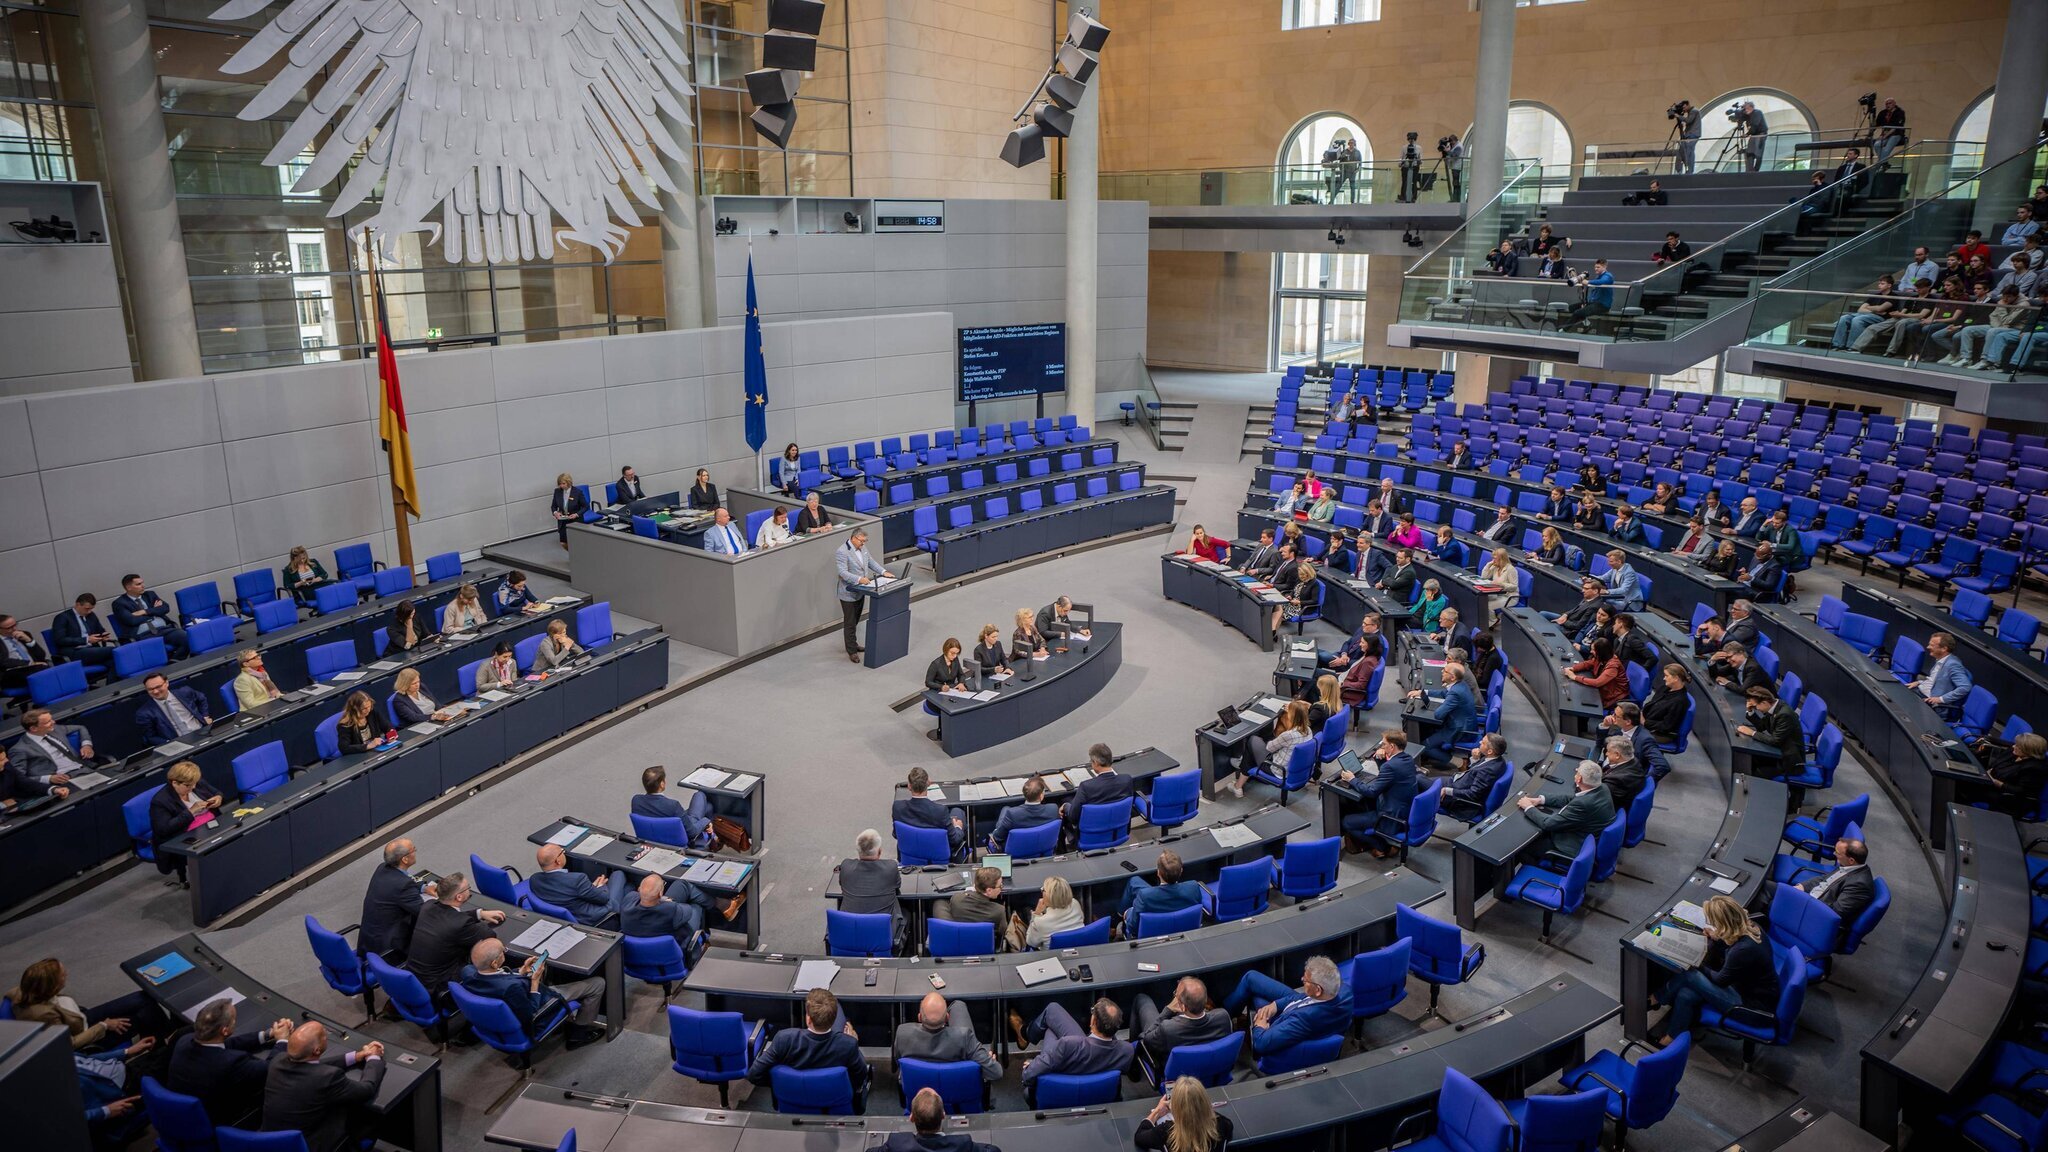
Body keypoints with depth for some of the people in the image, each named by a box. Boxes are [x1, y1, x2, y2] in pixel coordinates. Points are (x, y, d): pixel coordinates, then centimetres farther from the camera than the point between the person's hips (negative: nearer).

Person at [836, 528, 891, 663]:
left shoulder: (862, 547, 4)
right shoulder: (842, 552, -21)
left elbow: (871, 562, 13)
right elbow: (843, 573, -27)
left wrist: (883, 572, -1)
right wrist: (859, 579, -38)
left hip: (860, 591, 8)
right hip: (848, 594, -8)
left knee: (855, 621, 20)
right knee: (850, 623, 2)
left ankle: (853, 644, 35)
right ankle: (852, 651, 10)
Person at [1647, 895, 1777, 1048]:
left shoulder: (1743, 950, -34)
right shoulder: (1748, 927, -7)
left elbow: (1720, 980, -15)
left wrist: (1698, 967, 1)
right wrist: (1714, 939, -9)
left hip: (1752, 1003, -8)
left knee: (1689, 976, -13)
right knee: (1685, 996, -5)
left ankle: (1656, 999, 13)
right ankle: (1673, 1035, 10)